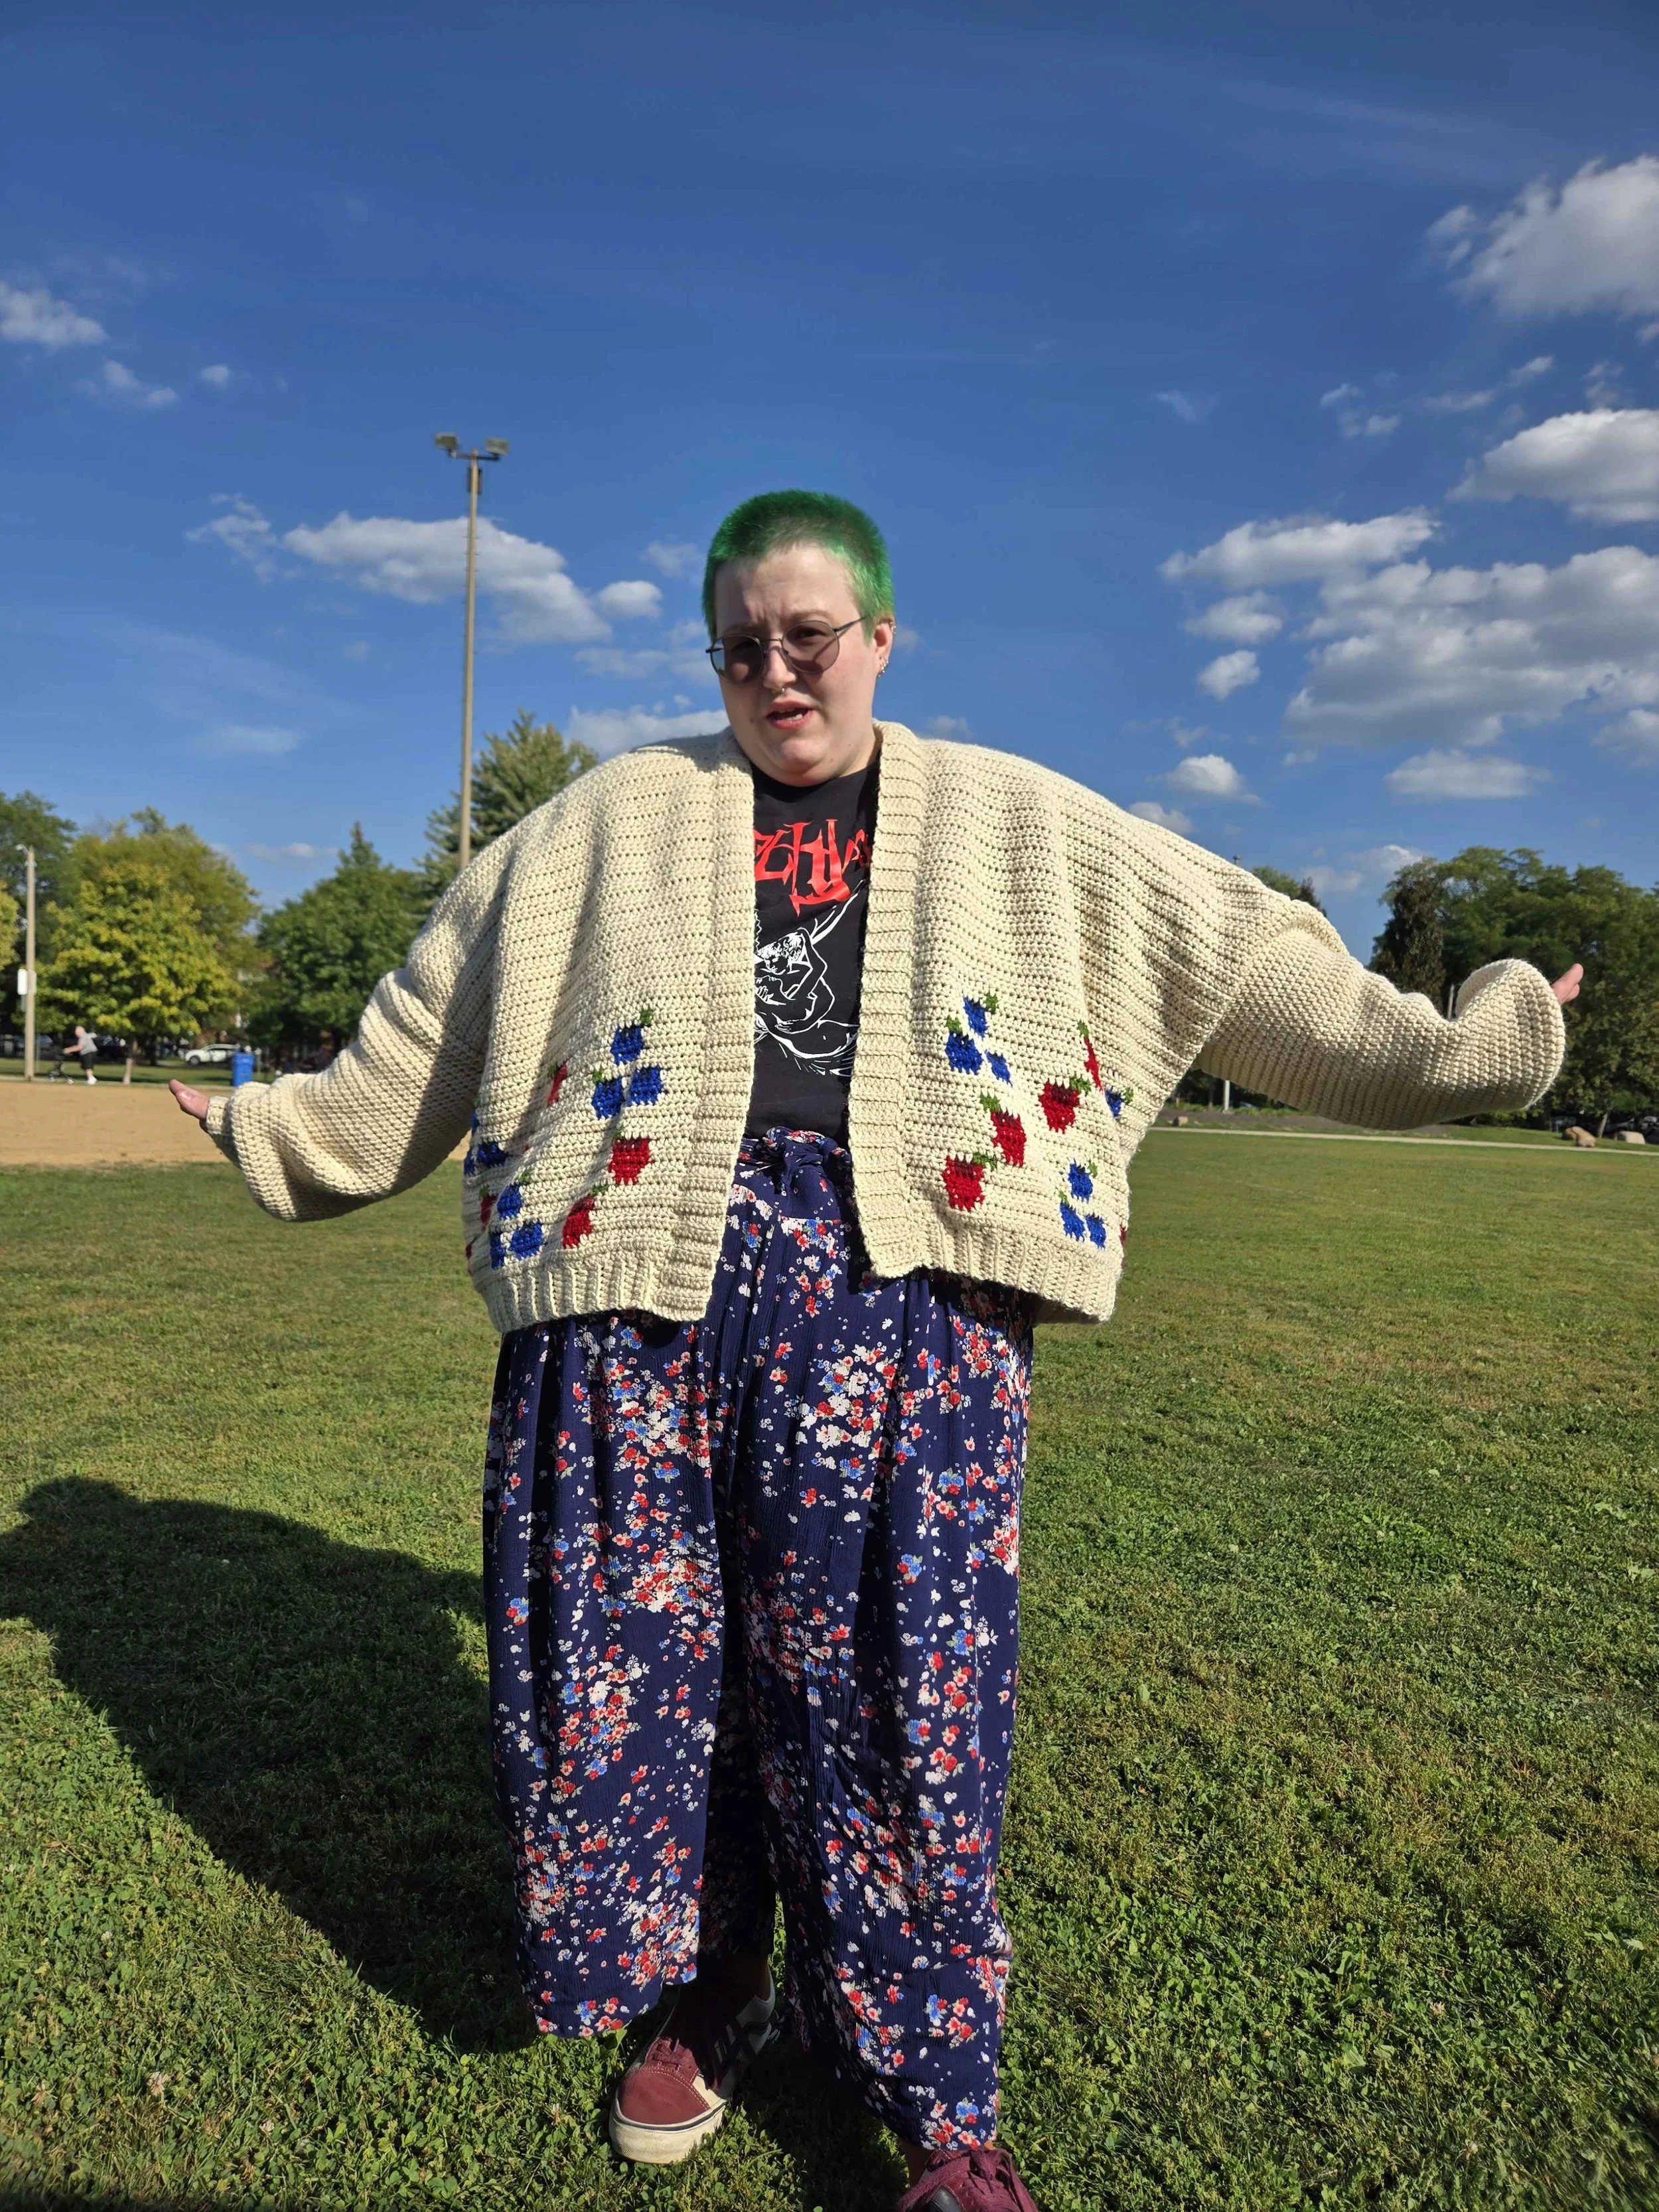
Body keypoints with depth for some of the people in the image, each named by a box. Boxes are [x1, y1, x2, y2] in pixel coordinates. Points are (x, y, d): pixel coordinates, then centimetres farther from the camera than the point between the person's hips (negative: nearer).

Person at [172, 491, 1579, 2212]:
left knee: (894, 1672, 0)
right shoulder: (616, 816, 15)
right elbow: (435, 1018, 20)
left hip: (894, 1279, -1)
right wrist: (284, 1124, 23)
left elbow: (1249, 954, 12)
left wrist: (1465, 1040, 9)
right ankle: (708, 1991, 33)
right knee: (640, 1646, 6)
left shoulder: (1013, 822, 13)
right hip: (640, 1263, 2)